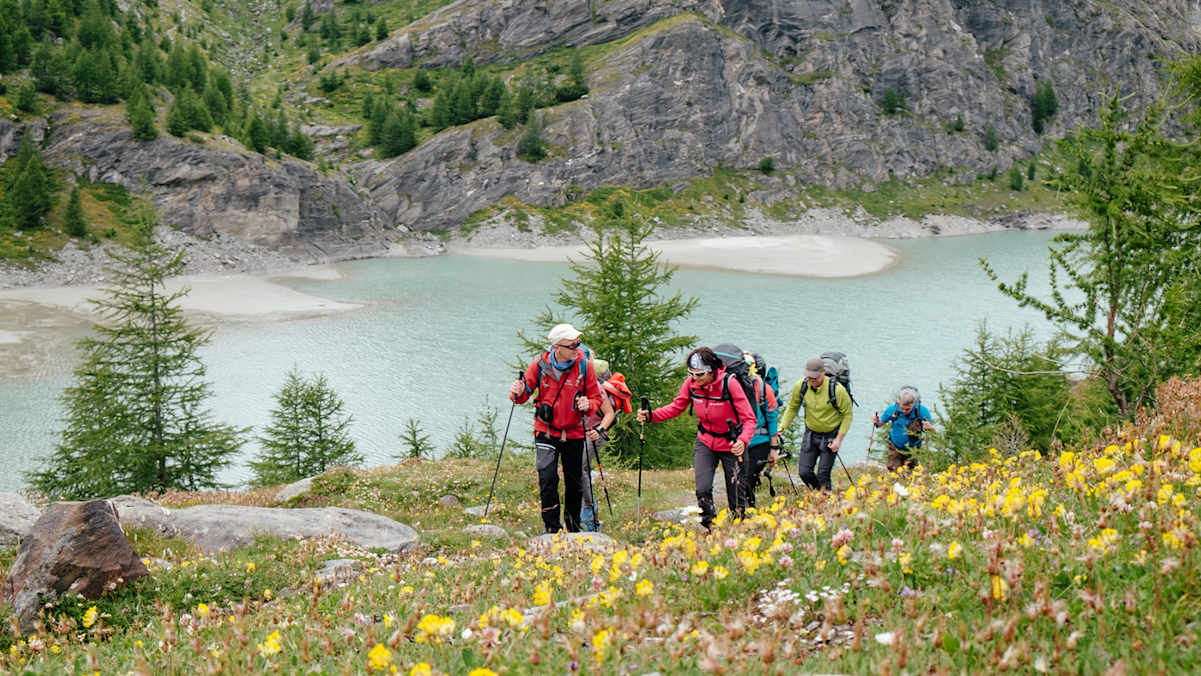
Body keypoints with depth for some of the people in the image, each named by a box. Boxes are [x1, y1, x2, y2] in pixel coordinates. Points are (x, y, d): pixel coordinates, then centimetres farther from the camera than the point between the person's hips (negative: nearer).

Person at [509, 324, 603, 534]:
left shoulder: (585, 365, -10)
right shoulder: (540, 364, -9)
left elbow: (596, 398, -1)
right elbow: (525, 392, 2)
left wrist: (588, 405, -23)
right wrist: (518, 393, -21)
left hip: (573, 432, 1)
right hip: (546, 431, -1)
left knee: (574, 481, 10)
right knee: (547, 478, -13)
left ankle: (573, 525, 30)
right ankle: (552, 527, -1)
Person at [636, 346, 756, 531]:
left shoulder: (729, 384, -25)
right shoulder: (691, 383, -12)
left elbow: (749, 418, -22)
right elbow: (676, 407, 1)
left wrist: (743, 441, -41)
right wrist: (651, 416, -16)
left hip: (730, 445, -3)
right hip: (705, 443, 3)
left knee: (735, 495, 6)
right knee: (702, 490, -11)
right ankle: (710, 527, 9)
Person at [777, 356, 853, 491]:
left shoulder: (837, 389, -22)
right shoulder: (800, 386, -11)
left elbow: (847, 414, -10)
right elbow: (792, 408, 7)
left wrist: (839, 439, -13)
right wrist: (782, 428, -3)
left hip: (831, 436, -3)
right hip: (810, 434, 4)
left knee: (823, 475, -7)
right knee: (804, 472, -1)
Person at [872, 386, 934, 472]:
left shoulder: (922, 410, -19)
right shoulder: (893, 409, -17)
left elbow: (932, 428, -11)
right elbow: (882, 422, -1)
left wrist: (928, 427, -34)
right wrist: (876, 421, -24)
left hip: (913, 449, 0)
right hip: (895, 448, 0)